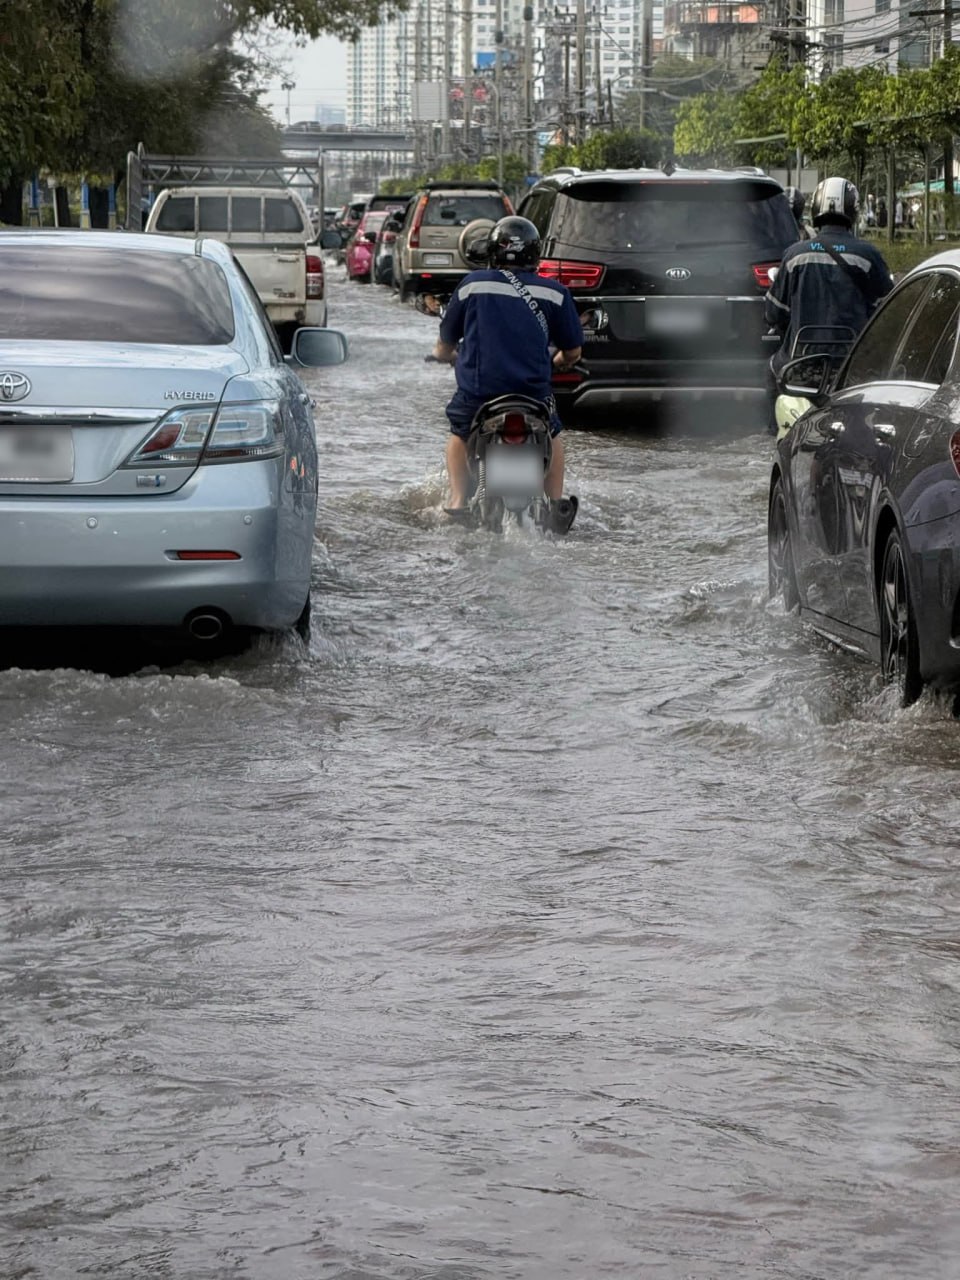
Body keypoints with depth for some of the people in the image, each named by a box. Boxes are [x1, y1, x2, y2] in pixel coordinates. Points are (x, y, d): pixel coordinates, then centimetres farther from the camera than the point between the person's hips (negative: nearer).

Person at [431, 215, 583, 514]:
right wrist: (560, 361, 34)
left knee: (460, 435, 30)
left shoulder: (472, 284, 4)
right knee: (552, 437, 30)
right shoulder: (554, 293, 3)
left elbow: (445, 344, 12)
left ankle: (458, 500, 19)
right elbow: (573, 349, 9)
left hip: (477, 389, 0)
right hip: (533, 390, 0)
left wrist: (444, 354, 37)